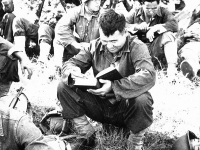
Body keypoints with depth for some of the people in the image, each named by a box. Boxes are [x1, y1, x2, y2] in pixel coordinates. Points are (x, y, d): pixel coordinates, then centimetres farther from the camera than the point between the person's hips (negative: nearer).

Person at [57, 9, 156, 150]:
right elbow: (70, 63, 0)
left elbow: (148, 77, -32)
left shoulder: (137, 47, -15)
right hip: (100, 106, 4)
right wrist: (73, 71, -27)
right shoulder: (95, 45, -2)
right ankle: (87, 134, 0)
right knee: (64, 87, -14)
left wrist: (113, 86, -41)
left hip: (126, 108, -4)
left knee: (143, 99, -39)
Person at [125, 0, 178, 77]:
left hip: (156, 49, -1)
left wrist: (155, 28, -28)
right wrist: (136, 27, -23)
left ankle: (172, 66, -29)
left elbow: (174, 25, -18)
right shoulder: (134, 13, 4)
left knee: (168, 34, -25)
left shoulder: (163, 12, 1)